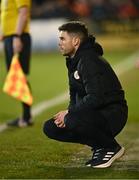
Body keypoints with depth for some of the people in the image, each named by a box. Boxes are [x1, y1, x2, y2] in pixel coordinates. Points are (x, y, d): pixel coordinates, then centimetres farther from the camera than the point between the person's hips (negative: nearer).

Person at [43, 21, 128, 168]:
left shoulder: (89, 61, -20)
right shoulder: (74, 61, 12)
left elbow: (95, 98, -29)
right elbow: (75, 95, 18)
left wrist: (69, 113, -21)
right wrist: (68, 113, -2)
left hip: (112, 116, -10)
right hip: (95, 114, 10)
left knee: (73, 121, -36)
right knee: (50, 128, 2)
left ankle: (112, 147, -11)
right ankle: (99, 146, 9)